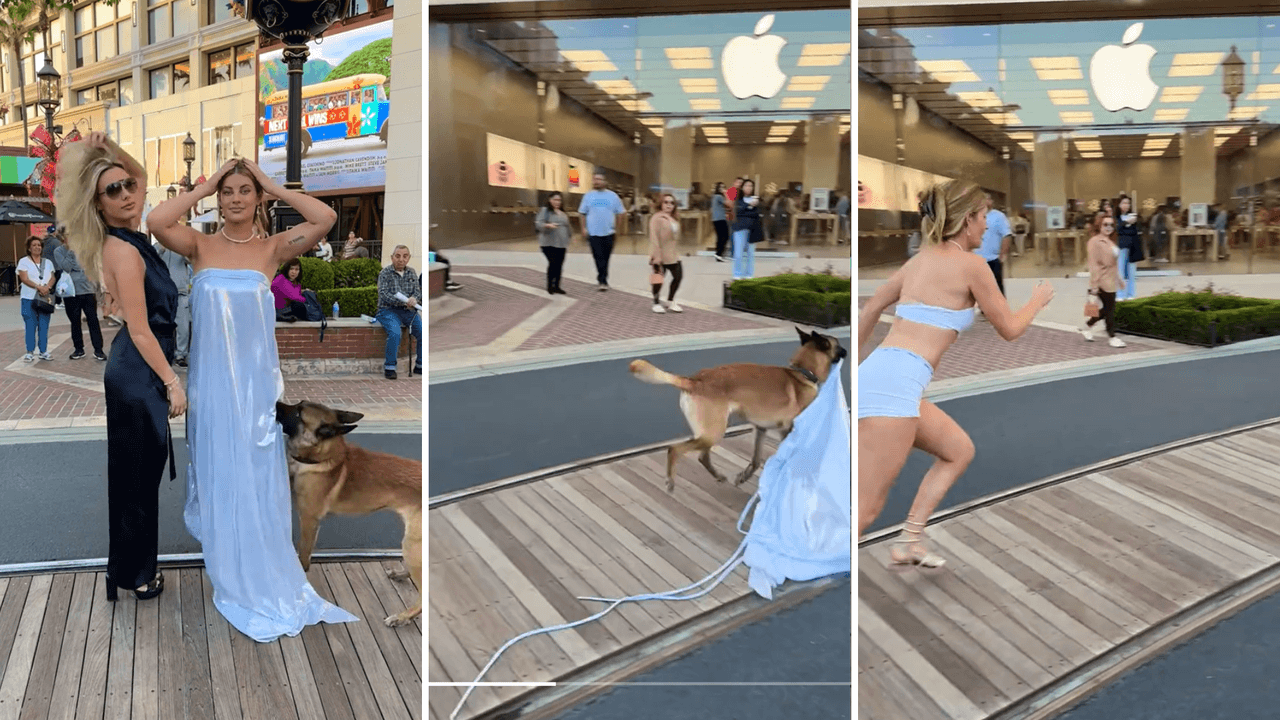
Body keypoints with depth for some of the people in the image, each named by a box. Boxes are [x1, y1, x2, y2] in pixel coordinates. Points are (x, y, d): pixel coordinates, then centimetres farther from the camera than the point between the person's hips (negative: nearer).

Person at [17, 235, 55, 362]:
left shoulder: (48, 262, 16)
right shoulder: (24, 261, 4)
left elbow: (52, 277, 7)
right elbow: (24, 279, -8)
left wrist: (47, 287, -15)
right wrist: (39, 287, -21)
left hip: (45, 298, 3)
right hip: (29, 298, -3)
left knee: (44, 326, 3)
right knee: (30, 326, -4)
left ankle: (43, 351, 8)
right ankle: (30, 352, -1)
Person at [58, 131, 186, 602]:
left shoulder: (129, 235, 6)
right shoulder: (123, 250, -19)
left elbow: (143, 175, 22)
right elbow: (140, 330, -21)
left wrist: (111, 151, 5)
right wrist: (172, 382, -19)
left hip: (137, 369, 10)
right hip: (139, 372, -10)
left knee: (136, 469, 18)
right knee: (138, 472, 1)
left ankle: (129, 565, 30)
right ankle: (135, 573, 13)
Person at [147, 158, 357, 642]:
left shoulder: (273, 248, -1)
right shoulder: (200, 245, 2)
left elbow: (326, 218, -14)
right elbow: (155, 221, -17)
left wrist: (274, 187, -6)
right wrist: (203, 187, -7)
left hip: (256, 376, -1)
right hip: (211, 375, 1)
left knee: (257, 472, 6)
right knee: (217, 469, 10)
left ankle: (265, 578, 18)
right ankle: (230, 578, 24)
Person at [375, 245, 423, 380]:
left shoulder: (411, 273, 12)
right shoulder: (385, 273, -2)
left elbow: (418, 291, 9)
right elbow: (383, 294, -13)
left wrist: (414, 299, -16)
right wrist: (403, 302, -24)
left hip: (408, 311, 5)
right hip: (389, 310, -4)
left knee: (423, 332, -15)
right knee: (395, 333, -31)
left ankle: (420, 366, 3)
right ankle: (389, 367, -14)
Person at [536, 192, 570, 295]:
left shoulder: (563, 214, 20)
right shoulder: (544, 211, 1)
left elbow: (566, 228, 25)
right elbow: (538, 224, -10)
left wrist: (567, 243, 21)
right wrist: (548, 225, -29)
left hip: (561, 245, 6)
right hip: (549, 244, -6)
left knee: (559, 265, 1)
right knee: (553, 263, -14)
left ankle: (557, 286, 9)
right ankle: (550, 286, -3)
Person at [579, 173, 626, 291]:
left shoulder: (612, 196, 4)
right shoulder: (588, 196, 5)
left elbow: (619, 213, 9)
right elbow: (582, 213, 8)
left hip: (608, 232, 1)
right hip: (593, 232, -1)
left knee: (605, 257, 9)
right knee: (599, 257, -7)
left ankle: (601, 277, 25)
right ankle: (603, 281, -6)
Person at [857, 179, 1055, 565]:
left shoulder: (921, 259, 19)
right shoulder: (971, 264, -2)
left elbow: (871, 309, 23)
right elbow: (1009, 329, 9)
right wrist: (1038, 300, 28)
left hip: (874, 372, 9)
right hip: (896, 383, -9)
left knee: (959, 450, 24)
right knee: (866, 508, -9)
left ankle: (909, 543, 23)